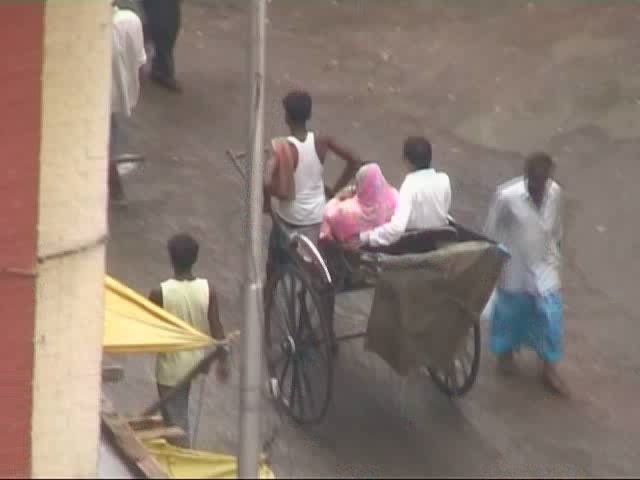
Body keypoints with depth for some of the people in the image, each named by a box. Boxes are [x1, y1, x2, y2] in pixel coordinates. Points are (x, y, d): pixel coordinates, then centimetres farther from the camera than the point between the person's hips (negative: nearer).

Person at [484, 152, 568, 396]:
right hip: (514, 266, -3)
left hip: (544, 264, 3)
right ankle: (505, 350, 46)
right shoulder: (507, 196, -27)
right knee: (510, 310, 18)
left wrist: (555, 252, 16)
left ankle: (549, 367, 18)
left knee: (551, 314, 3)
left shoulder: (555, 192, -13)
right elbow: (492, 231, -13)